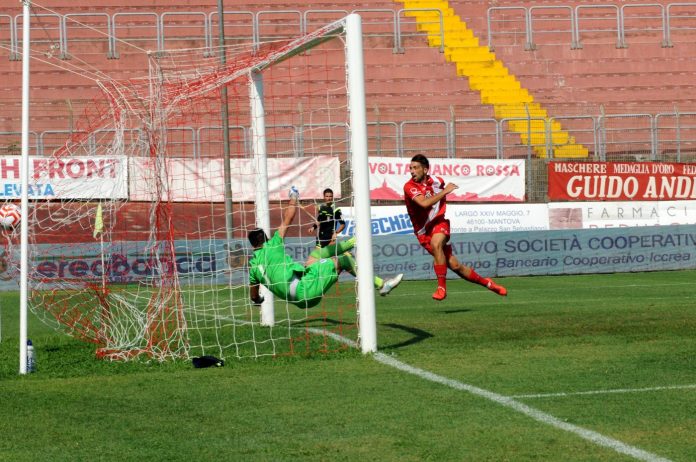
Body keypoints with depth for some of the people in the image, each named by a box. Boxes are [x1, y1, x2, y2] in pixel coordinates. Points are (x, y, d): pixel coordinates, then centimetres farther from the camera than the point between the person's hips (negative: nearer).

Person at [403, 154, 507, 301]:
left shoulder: (437, 181, 0)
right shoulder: (409, 187, -13)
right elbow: (424, 203, -30)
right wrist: (444, 191, -24)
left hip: (439, 222, 1)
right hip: (423, 231, -1)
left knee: (435, 244, -34)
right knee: (454, 265, -3)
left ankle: (441, 287, -27)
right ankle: (485, 282, 18)